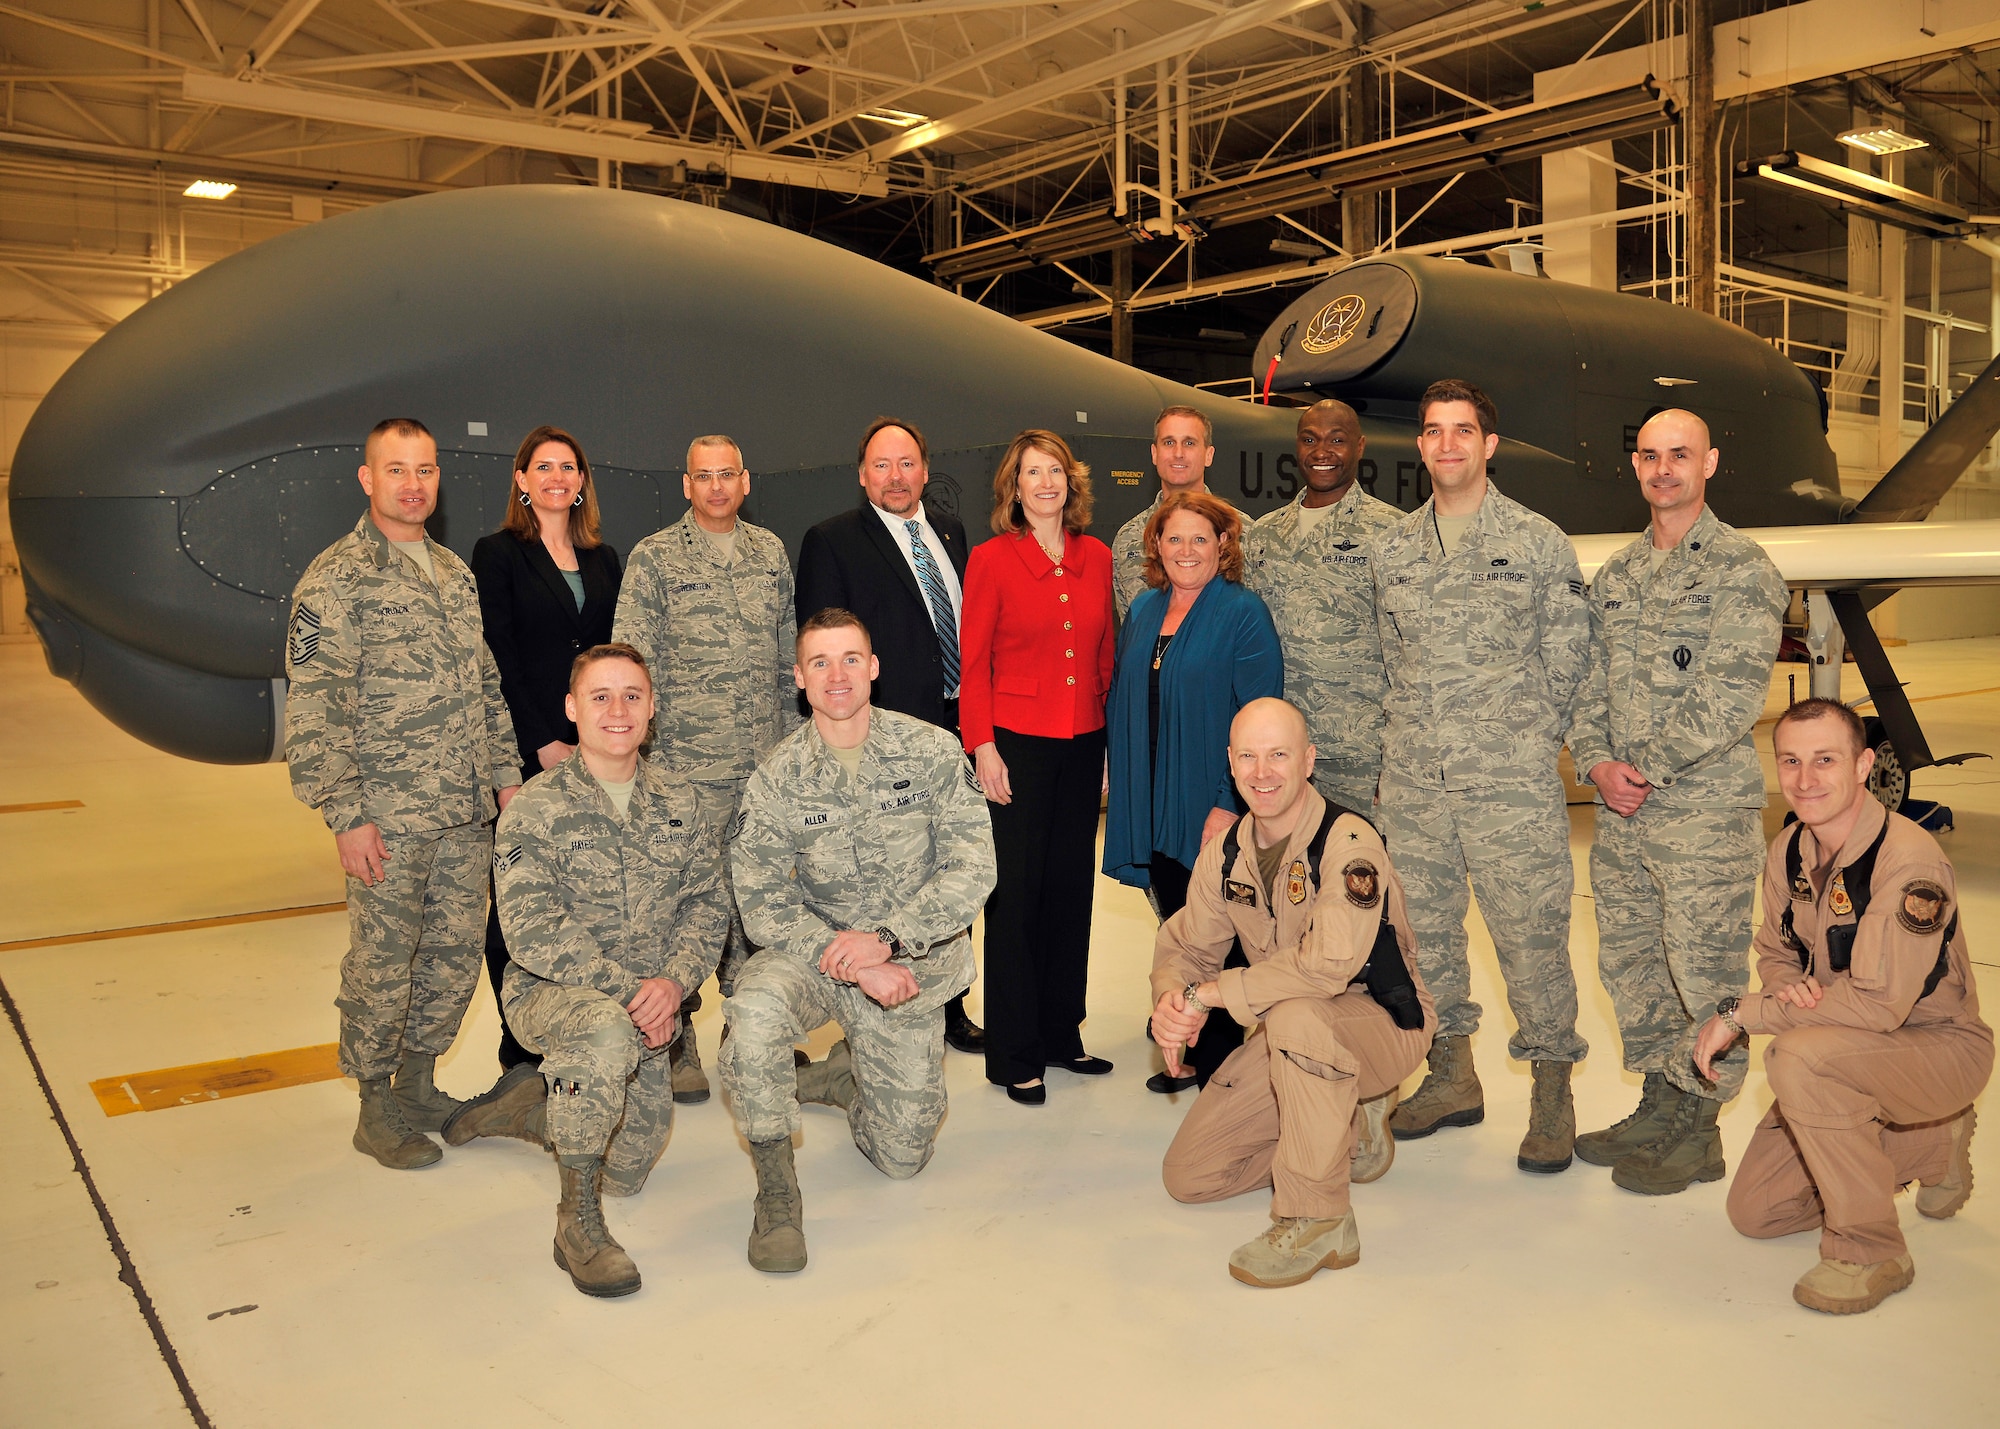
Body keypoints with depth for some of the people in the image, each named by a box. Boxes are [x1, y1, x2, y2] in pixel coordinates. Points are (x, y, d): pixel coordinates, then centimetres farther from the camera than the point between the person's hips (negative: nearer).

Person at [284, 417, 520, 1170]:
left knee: (456, 956, 12)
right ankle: (376, 1108, 20)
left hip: (467, 813, 7)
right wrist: (347, 816, -16)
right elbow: (314, 709, -13)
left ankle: (419, 1084, 30)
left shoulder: (455, 572, 14)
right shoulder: (335, 579, -8)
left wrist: (507, 774, 14)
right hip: (388, 817, -6)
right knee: (382, 964, 3)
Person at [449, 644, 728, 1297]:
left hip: (648, 1006, 5)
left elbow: (707, 903, 0)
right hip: (549, 994, -5)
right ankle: (578, 1223, -23)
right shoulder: (535, 808, -10)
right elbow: (532, 930, -18)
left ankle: (530, 1107, 39)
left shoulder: (679, 799, 3)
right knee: (608, 1029, -39)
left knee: (627, 1172, 9)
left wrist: (673, 980, -19)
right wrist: (626, 988, -27)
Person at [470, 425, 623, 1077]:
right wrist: (543, 743, -11)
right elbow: (498, 660, -5)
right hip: (527, 752, -4)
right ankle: (520, 1048, 10)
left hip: (596, 749, 4)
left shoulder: (604, 559, 15)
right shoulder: (497, 554, 1)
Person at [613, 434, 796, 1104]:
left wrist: (791, 734, 15)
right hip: (690, 761, -4)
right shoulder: (654, 557, -1)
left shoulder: (770, 551, 12)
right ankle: (678, 1040, 11)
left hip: (767, 760, 4)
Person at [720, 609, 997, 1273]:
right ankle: (775, 1185, -15)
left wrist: (884, 939, -26)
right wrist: (852, 964, -25)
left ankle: (842, 1075, 39)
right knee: (755, 1006, -36)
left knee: (901, 1158, 5)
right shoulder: (777, 777, -9)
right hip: (814, 953, -1)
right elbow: (763, 907, -12)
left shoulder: (932, 751, -10)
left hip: (913, 969, 1)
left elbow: (972, 871, -14)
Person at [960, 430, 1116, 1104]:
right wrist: (982, 746, -12)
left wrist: (1111, 738, 8)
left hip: (1083, 744, 5)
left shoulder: (1097, 557, 8)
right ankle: (1014, 1056, 13)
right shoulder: (991, 559, -4)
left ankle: (1061, 1036, 26)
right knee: (1016, 892, 1)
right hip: (1017, 743, -4)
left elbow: (1104, 654, 12)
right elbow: (973, 663, -5)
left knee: (1072, 887, 11)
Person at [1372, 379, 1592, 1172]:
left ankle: (1552, 1091, 13)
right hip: (1413, 779, 4)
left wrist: (1523, 736, 2)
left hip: (1511, 779, -4)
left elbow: (1568, 659, 3)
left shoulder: (1538, 541, 0)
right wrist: (1419, 730, 10)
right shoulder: (1392, 547, 10)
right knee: (1424, 927, 11)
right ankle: (1452, 1075, 27)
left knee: (1531, 930, -2)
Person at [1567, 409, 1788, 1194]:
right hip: (1620, 811, 7)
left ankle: (1699, 1131, 15)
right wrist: (1597, 762, -5)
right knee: (1629, 963, 14)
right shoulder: (1615, 575, 14)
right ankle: (1658, 1105, 29)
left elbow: (1731, 697, -15)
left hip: (1706, 811, -7)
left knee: (1704, 971, 1)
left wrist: (1648, 768, -14)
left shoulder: (1743, 569, -6)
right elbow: (1588, 681, 12)